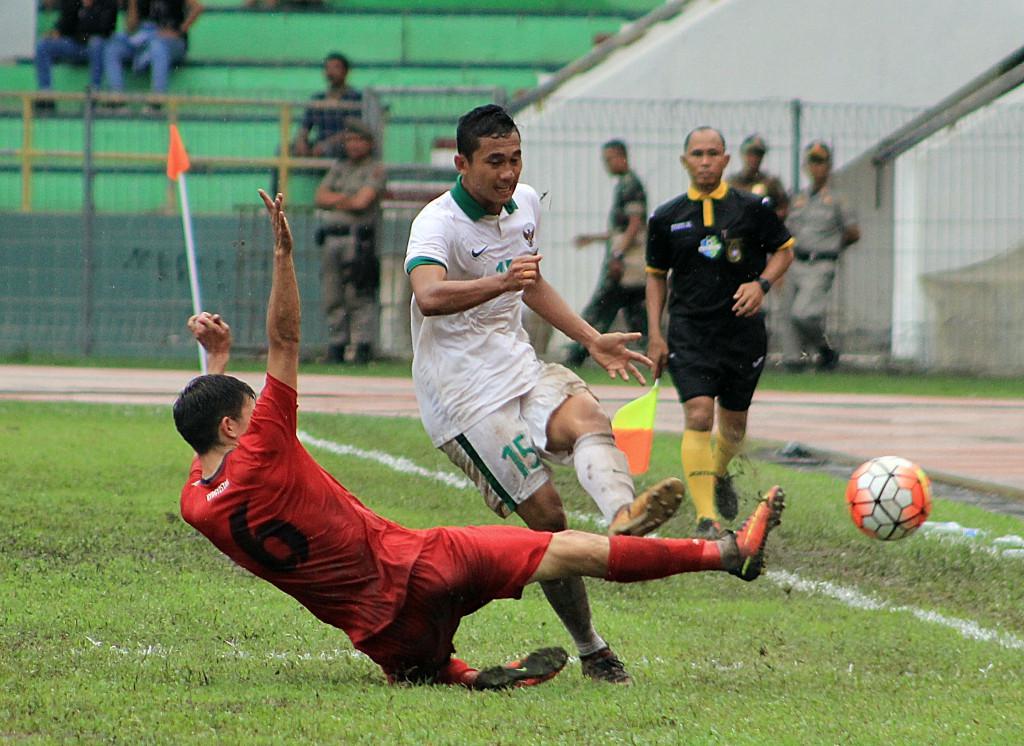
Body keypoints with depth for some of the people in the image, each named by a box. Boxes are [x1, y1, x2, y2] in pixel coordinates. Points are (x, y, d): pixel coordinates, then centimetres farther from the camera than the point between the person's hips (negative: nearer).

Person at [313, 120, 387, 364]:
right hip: (332, 238, 7)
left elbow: (362, 202, -10)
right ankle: (336, 347, 9)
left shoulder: (375, 170, 2)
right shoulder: (338, 168, 22)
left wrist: (335, 201, 1)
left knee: (359, 297, -12)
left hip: (358, 239, -7)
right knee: (332, 297, 5)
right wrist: (347, 199, -4)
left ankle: (363, 347, -13)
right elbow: (320, 197, 12)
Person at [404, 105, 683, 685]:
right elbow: (429, 296, -36)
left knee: (585, 417, -28)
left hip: (519, 369, 6)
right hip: (463, 393, -6)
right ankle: (592, 651, -6)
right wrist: (501, 282, -50)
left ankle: (623, 514, -59)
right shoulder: (438, 223, -14)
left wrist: (592, 341, 27)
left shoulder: (526, 204, 11)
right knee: (547, 515, -13)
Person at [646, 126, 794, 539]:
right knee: (698, 415, -18)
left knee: (733, 422, 12)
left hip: (743, 330, 1)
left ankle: (720, 474, 47)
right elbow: (656, 275, 12)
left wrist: (762, 284, -10)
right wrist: (655, 335, 5)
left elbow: (784, 250, 10)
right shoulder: (666, 218, 2)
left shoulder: (752, 208, -1)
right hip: (689, 331, -1)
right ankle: (706, 517, -21)